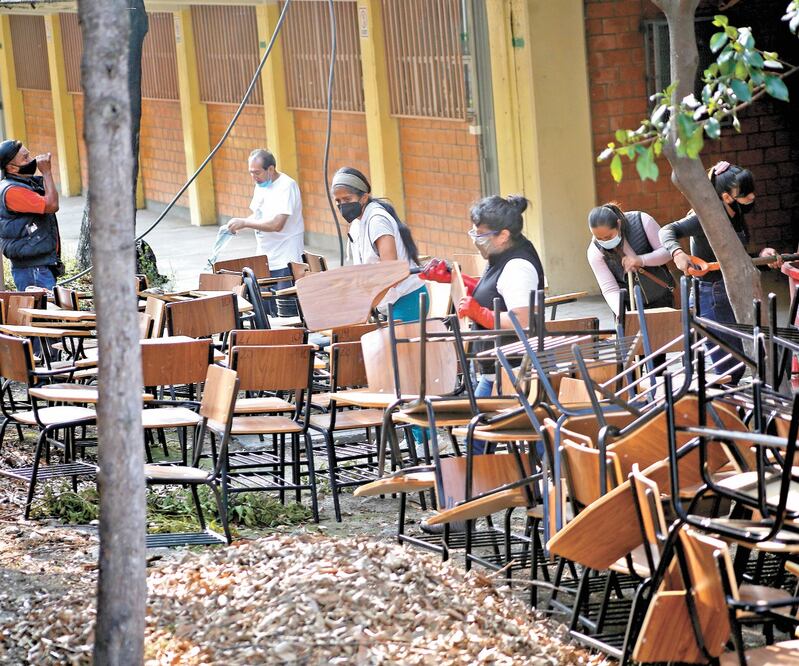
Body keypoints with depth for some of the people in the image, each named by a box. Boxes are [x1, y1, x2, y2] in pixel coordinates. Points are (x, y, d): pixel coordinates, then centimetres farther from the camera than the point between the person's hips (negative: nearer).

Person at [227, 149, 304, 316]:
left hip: (285, 262, -8)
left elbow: (277, 224, -24)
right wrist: (237, 225, 4)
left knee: (287, 313, -8)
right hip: (264, 261, 8)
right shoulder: (260, 186, 12)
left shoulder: (286, 186, -15)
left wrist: (244, 223, -18)